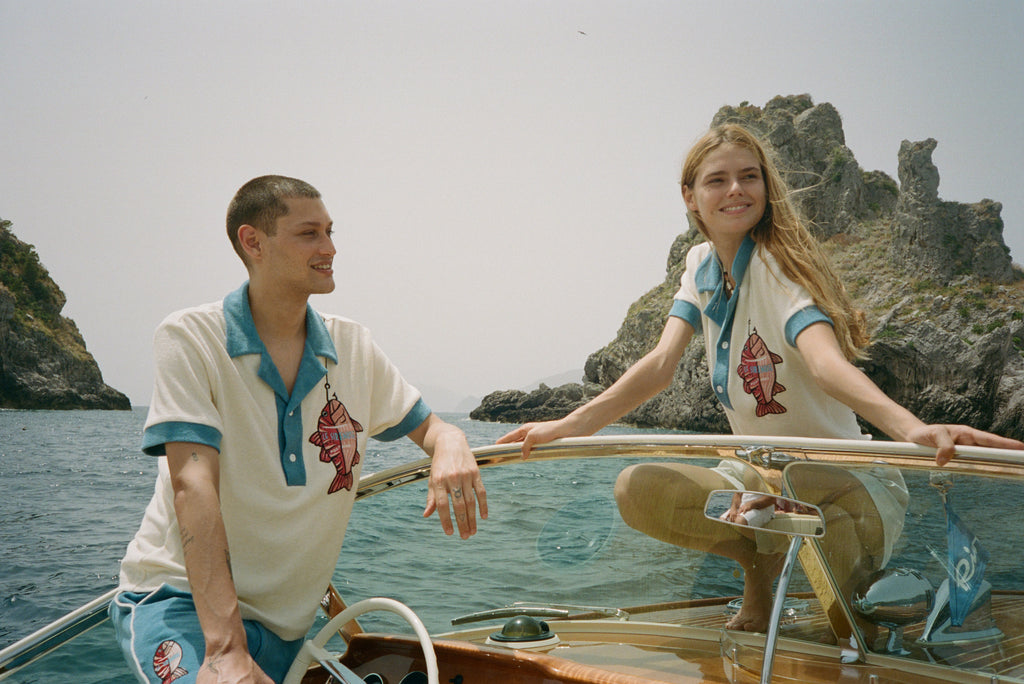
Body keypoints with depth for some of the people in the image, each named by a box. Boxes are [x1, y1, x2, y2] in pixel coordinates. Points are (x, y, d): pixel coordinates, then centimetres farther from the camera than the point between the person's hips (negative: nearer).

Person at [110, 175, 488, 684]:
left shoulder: (354, 347, 4)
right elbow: (193, 484, -20)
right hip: (179, 597, -6)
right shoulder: (190, 338, -10)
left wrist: (451, 444, -13)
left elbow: (428, 425, 14)